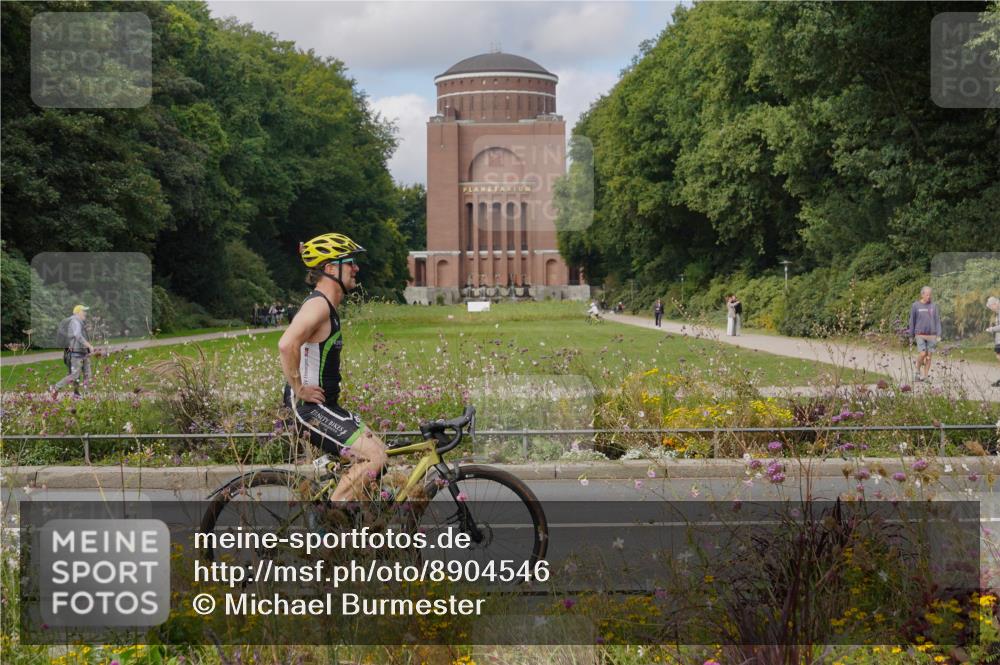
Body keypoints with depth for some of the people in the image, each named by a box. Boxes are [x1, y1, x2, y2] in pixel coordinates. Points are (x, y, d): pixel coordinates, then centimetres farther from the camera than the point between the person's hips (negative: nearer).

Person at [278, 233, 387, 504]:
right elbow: (286, 344, -35)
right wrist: (299, 389, -24)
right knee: (374, 457, -15)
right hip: (310, 407, -10)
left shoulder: (328, 306, 15)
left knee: (378, 451, 12)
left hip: (324, 405, 10)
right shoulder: (318, 304, -18)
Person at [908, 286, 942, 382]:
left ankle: (926, 376, 10)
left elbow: (937, 321, 6)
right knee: (922, 354, -14)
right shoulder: (915, 306, 0)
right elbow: (912, 321, 5)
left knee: (928, 356, 2)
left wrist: (939, 335, -1)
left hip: (931, 335, 2)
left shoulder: (933, 306, 5)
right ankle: (918, 370, 10)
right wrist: (911, 336, 7)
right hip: (920, 335, -2)